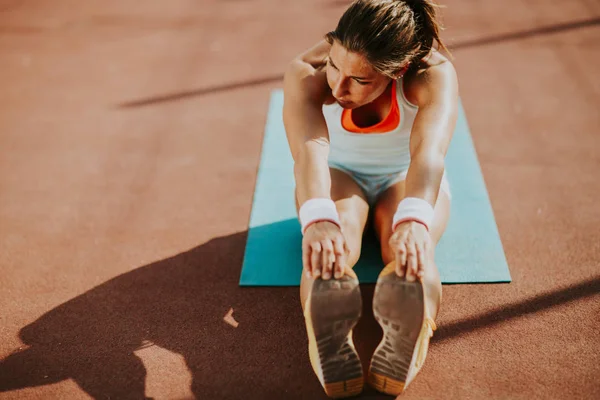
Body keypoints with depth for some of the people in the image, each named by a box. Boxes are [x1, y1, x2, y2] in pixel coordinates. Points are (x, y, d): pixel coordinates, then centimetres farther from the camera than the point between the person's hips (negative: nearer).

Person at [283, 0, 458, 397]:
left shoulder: (435, 74, -29)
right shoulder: (306, 73, -28)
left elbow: (428, 149, -48)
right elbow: (308, 148, -47)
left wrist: (413, 220, -68)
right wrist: (317, 220, -67)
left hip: (406, 180, 0)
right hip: (336, 175, 0)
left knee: (410, 245, -37)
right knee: (334, 238, -37)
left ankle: (409, 331, -62)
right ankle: (326, 329, -62)